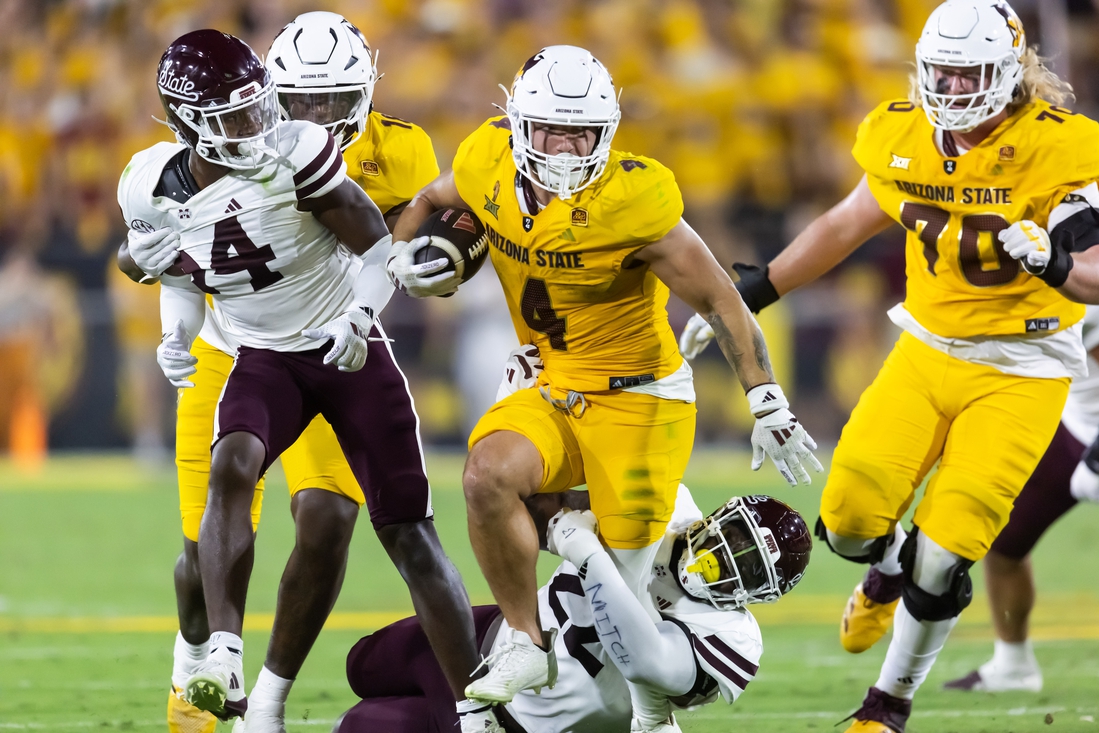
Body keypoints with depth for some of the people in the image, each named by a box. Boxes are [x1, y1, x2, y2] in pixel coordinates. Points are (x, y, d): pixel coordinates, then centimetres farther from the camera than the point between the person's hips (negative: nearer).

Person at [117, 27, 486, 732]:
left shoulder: (296, 153, -19)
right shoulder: (154, 190, -7)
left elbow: (380, 245, -11)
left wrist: (358, 318, -26)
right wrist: (177, 338, -5)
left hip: (348, 353, -2)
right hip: (258, 358, 2)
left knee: (409, 533, -4)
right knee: (231, 468, -31)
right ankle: (211, 656, -28)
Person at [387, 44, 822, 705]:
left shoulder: (632, 203, -23)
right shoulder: (490, 167, -8)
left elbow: (723, 304, -15)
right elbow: (430, 203, 17)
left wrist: (769, 406, -17)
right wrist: (404, 259, -3)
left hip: (638, 402, -4)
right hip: (554, 395, 4)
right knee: (488, 475, -27)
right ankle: (532, 646, -12)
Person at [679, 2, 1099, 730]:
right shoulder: (904, 139, -3)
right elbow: (847, 224, 15)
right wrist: (755, 290, 17)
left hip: (1021, 373, -4)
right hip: (929, 352, 4)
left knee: (944, 555, -10)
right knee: (850, 520, -10)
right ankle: (889, 570, 29)